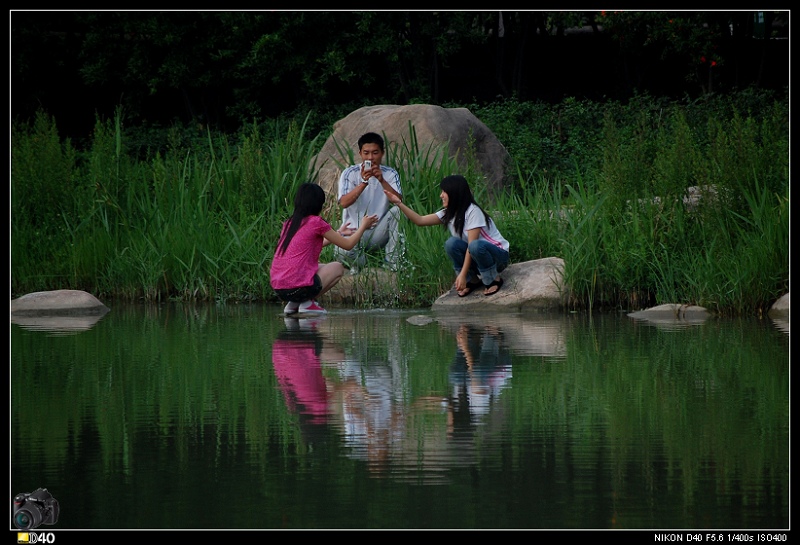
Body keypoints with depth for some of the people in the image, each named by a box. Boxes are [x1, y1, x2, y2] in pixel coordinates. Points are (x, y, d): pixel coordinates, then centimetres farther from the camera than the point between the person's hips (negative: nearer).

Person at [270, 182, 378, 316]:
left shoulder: (289, 223, 14)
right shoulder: (316, 222, -6)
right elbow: (348, 244, 4)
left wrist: (339, 233, 39)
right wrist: (363, 226, 21)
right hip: (298, 287, -7)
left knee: (321, 266, 32)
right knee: (337, 268, 18)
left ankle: (293, 304, 12)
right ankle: (307, 303, 1)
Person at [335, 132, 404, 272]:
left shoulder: (390, 174, 2)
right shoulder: (350, 173, -3)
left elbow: (399, 200, -14)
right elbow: (344, 202, -18)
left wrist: (382, 181, -28)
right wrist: (363, 183, -30)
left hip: (378, 233, 2)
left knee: (397, 211, -26)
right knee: (342, 253, -35)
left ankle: (393, 261, -14)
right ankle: (359, 260, 4)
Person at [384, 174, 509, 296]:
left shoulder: (473, 212, -21)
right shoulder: (448, 214, 2)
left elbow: (472, 245, -26)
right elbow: (420, 220, -1)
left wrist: (463, 274, -30)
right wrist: (398, 203, -10)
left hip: (499, 255, -6)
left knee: (475, 246, -38)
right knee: (452, 243, -20)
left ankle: (494, 279, -14)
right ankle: (471, 281, -6)